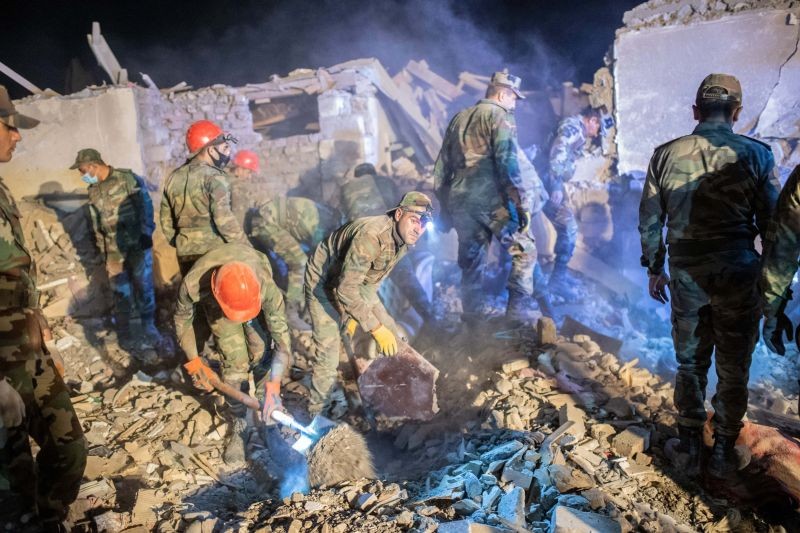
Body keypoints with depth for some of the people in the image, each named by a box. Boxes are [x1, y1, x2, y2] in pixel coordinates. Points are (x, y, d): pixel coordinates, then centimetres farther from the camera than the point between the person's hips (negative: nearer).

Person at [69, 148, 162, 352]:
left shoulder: (127, 178, -7)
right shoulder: (93, 191, 12)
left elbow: (145, 206, -9)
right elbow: (96, 223, 16)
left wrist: (146, 234, -13)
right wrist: (102, 250, 13)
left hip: (138, 243, -4)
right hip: (114, 249, 4)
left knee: (143, 285, 0)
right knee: (120, 289, 7)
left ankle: (149, 327, 11)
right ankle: (123, 329, 18)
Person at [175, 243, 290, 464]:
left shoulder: (267, 287, -43)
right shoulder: (193, 284, -41)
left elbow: (282, 336, -34)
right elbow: (182, 319, -17)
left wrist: (274, 386, -38)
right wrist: (194, 362, -15)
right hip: (215, 303, 0)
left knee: (261, 351, -10)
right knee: (235, 361, -10)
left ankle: (266, 404, 17)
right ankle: (238, 427, 7)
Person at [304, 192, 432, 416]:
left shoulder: (405, 238, -9)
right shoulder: (371, 236, -38)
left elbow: (375, 278, 5)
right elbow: (346, 290, -38)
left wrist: (354, 315, 5)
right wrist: (375, 328, -35)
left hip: (356, 282, 8)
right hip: (324, 282, -8)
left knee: (391, 337, 7)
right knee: (327, 356, -13)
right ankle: (318, 413, 8)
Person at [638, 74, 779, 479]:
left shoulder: (666, 154, -2)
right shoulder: (755, 155, -8)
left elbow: (649, 221, 2)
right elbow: (772, 224, -4)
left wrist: (655, 268, 13)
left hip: (685, 275, 2)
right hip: (737, 275, -2)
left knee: (690, 362, 16)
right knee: (733, 369, 13)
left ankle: (689, 447, 27)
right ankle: (723, 453, 25)